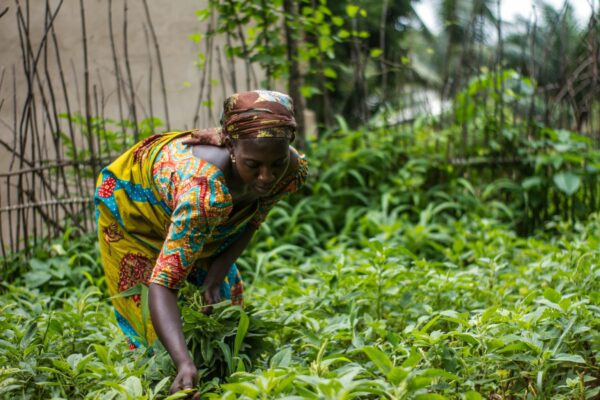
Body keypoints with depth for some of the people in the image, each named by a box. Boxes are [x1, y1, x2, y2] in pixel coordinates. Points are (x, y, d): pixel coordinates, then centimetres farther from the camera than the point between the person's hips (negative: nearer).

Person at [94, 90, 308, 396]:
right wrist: (185, 364, -63)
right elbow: (162, 286, -50)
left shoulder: (293, 169, -30)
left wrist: (216, 277, -21)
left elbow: (249, 221, -8)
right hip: (131, 201, -5)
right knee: (150, 323, -4)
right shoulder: (205, 189, -49)